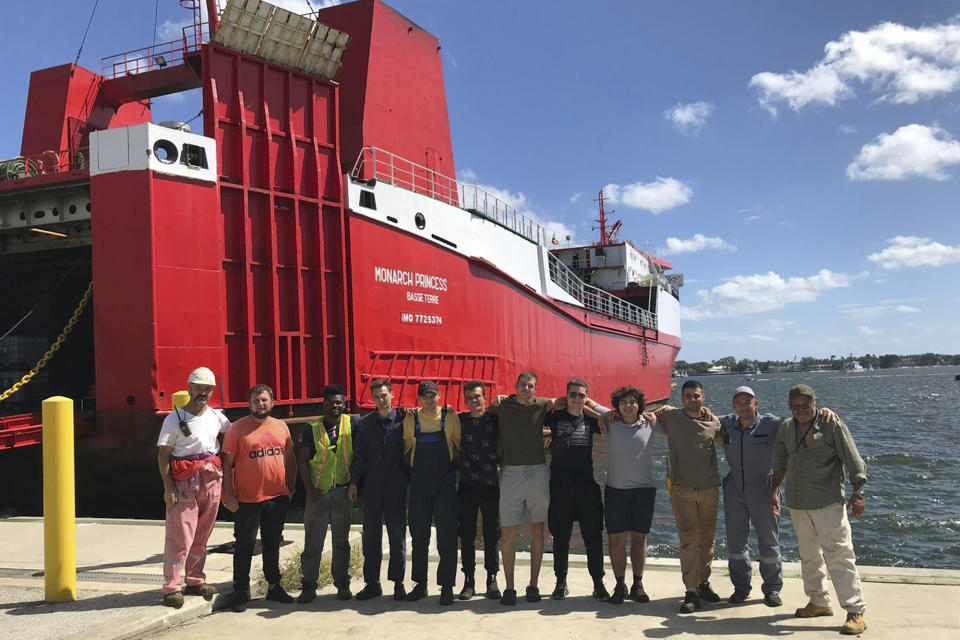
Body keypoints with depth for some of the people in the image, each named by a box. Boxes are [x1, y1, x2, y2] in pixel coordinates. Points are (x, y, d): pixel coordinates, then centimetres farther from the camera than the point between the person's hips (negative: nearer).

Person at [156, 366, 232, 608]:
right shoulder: (175, 418, -2)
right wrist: (168, 487, -14)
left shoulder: (216, 416, 9)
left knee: (202, 535, 11)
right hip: (184, 481, -5)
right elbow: (163, 455, -5)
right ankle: (171, 588, -1)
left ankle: (195, 581, 22)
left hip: (212, 479, 5)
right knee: (180, 535, -7)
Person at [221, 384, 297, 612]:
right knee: (245, 546, 3)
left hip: (277, 497, 4)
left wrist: (291, 487, 11)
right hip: (247, 499, -4)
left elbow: (290, 458, 16)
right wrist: (228, 495, -9)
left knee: (273, 544, 15)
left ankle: (274, 587, 26)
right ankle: (240, 591, 14)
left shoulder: (281, 427, 8)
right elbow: (227, 463, -5)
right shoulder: (237, 429, -5)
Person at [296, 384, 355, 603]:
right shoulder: (312, 429, 1)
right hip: (318, 493, -1)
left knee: (341, 541, 11)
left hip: (343, 491, 1)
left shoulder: (352, 425, 2)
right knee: (312, 541, 3)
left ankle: (342, 584, 21)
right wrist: (309, 488, -6)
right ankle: (308, 586, 12)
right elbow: (302, 460, 0)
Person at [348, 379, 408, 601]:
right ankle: (372, 583, 16)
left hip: (397, 486, -2)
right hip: (371, 486, 2)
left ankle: (398, 582, 14)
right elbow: (359, 455, 8)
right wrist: (354, 482, 3)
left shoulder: (403, 419, -1)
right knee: (371, 535, 6)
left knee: (397, 535, 4)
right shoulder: (365, 423, 7)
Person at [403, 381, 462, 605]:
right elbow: (406, 449, 13)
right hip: (419, 483, 2)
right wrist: (416, 464, 1)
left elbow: (460, 447, 8)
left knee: (447, 535, -3)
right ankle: (420, 584, 19)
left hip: (445, 483, -2)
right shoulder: (411, 419, 6)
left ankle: (446, 586, 6)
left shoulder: (450, 417, 1)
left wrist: (447, 460, -3)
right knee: (418, 535, 7)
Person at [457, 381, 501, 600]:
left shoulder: (495, 419, 2)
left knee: (492, 535, 4)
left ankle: (492, 580, 14)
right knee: (467, 535, 5)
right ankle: (468, 580, 13)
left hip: (490, 485, -1)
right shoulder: (459, 420, 5)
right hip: (467, 486, 1)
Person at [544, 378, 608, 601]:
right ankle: (561, 582, 17)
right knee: (561, 535, 6)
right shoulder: (555, 417, 2)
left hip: (587, 483, 1)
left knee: (593, 535, 0)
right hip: (560, 484, -1)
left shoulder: (590, 419, 6)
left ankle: (598, 583, 10)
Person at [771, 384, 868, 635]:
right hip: (797, 503, 6)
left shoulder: (832, 425, -7)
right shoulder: (786, 428, 9)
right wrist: (774, 490, 16)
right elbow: (780, 463, 19)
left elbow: (853, 461, -9)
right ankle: (819, 602, 28)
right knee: (809, 555, 15)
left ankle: (856, 612, -5)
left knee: (839, 555, -9)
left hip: (828, 502, -6)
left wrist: (858, 493, -16)